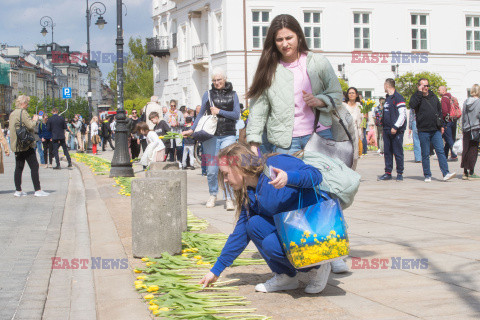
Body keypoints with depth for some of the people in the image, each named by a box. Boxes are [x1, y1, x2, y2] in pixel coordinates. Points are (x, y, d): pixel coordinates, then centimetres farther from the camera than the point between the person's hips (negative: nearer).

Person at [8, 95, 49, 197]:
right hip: (26, 145, -9)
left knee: (19, 167, 10)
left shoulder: (12, 114, 14)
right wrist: (35, 119, 1)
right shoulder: (23, 112, -13)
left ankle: (18, 190, 10)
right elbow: (31, 126, -20)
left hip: (16, 145, 9)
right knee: (34, 166, -5)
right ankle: (38, 190, -7)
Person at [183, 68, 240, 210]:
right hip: (211, 135, 1)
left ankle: (229, 199, -4)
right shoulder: (208, 94, 10)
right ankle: (213, 195, 23)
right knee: (212, 169, 2)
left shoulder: (232, 95, 8)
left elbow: (237, 115, 0)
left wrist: (219, 112, -8)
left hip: (228, 136, -1)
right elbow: (201, 113, 12)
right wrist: (192, 130, 3)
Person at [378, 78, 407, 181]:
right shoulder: (387, 98, 17)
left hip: (396, 130, -8)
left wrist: (396, 127, -19)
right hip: (387, 129, 8)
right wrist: (382, 123, 19)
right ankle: (388, 173, 12)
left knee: (398, 152, -3)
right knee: (387, 152, 8)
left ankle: (400, 173, 4)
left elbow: (403, 114, -14)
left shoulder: (398, 98, -9)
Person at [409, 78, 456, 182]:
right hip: (423, 130, -3)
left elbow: (439, 111, 22)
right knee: (425, 154, 2)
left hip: (436, 130, 3)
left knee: (440, 151, -5)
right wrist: (419, 92, -17)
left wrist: (441, 125, 17)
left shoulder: (433, 97, 14)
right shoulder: (416, 97, 1)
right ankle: (427, 175, 9)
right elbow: (412, 105, -22)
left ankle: (446, 173, -8)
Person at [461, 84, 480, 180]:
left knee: (466, 150, 9)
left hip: (466, 130, 5)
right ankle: (471, 173, 1)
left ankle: (465, 172, 13)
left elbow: (463, 116, 11)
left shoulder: (466, 102, 6)